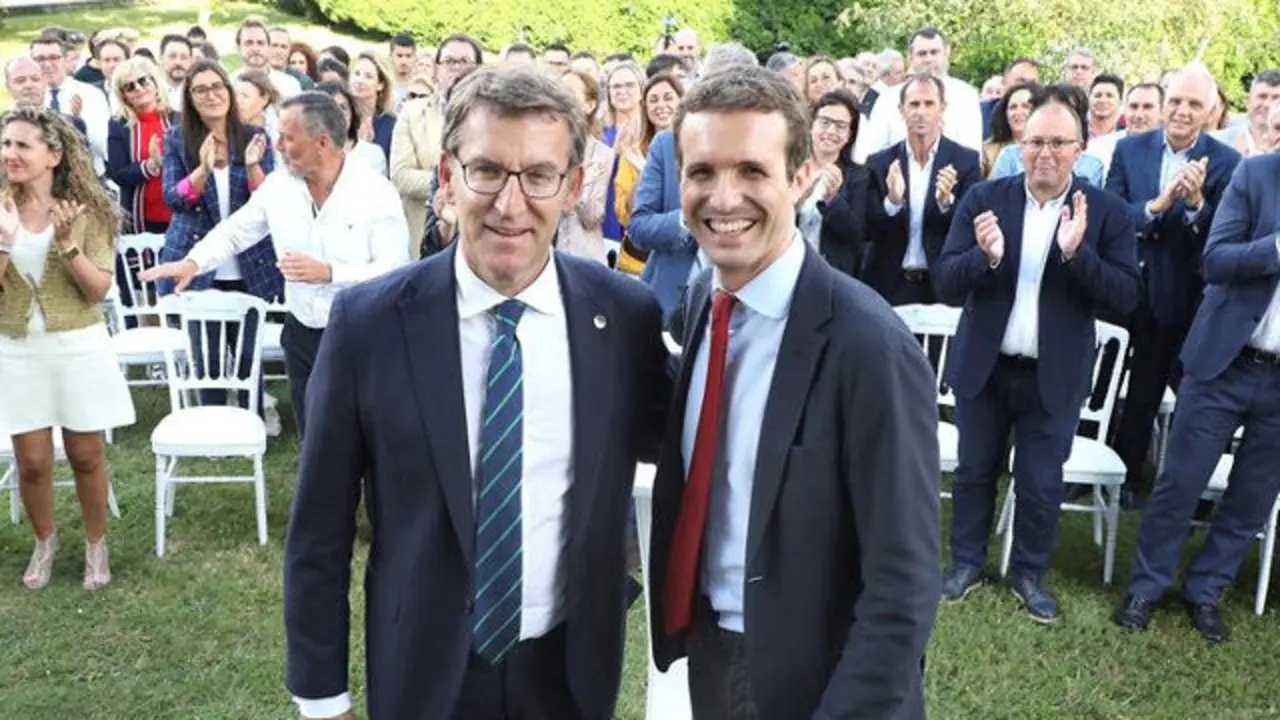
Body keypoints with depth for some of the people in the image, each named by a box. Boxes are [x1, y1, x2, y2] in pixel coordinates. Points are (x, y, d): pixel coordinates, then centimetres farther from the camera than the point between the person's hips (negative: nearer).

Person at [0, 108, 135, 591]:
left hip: (79, 346, -2)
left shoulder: (86, 209, -7)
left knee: (86, 455, 9)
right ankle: (44, 542, 33)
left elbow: (99, 289, -11)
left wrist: (68, 244, -24)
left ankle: (96, 545, 29)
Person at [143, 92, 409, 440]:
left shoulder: (376, 191, -12)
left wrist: (328, 273, -25)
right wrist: (193, 262, -8)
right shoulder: (277, 185, 1)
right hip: (302, 334, 4)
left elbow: (396, 269, -17)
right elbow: (234, 231, 9)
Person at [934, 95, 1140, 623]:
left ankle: (1029, 574, 31)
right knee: (974, 471, 16)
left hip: (1055, 376, -1)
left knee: (1041, 484, 10)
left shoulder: (1107, 212, -7)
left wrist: (1077, 252, -28)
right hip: (984, 367, 1)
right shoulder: (984, 199, -6)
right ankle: (967, 563, 34)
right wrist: (985, 255, -30)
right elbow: (945, 286, -9)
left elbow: (1125, 297, -13)